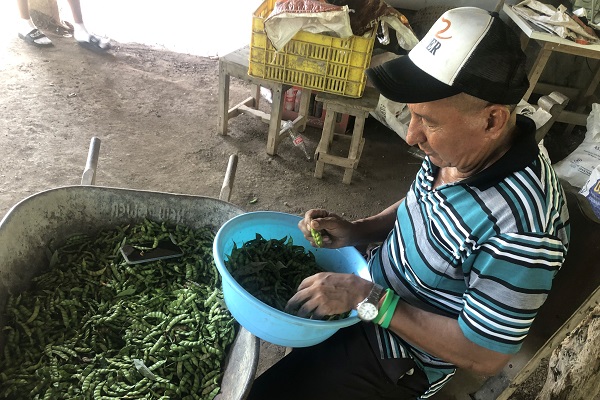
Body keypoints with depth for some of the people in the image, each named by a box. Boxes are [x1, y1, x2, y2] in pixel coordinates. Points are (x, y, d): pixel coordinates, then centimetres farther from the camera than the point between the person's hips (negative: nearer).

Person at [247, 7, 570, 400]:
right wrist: (357, 231, -9)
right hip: (373, 286, 8)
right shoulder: (459, 151, -12)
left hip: (403, 354, -7)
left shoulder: (520, 225, -36)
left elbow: (485, 356, -26)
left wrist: (367, 298, -28)